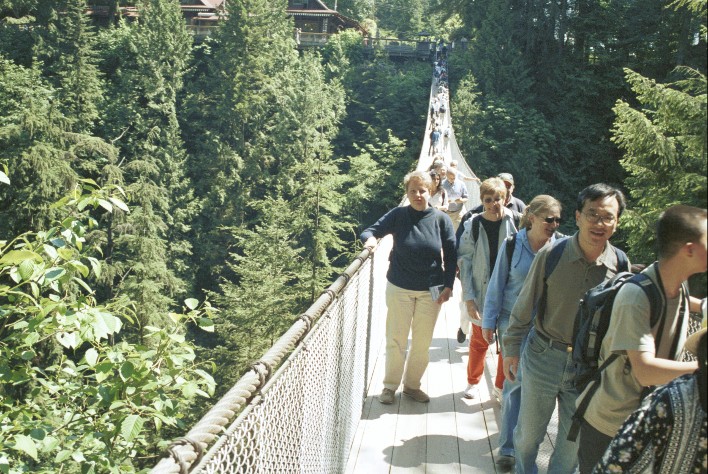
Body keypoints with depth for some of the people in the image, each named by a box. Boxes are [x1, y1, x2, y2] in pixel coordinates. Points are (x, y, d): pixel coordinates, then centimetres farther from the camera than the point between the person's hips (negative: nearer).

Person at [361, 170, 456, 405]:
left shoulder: (441, 219, -5)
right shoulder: (398, 215, -6)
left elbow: (451, 255, 0)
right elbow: (370, 231, -7)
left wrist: (448, 285, -4)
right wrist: (369, 238, -31)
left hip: (431, 291, 1)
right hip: (399, 288, -1)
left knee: (422, 342, 11)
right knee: (396, 339, 5)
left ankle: (412, 385, 27)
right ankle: (390, 385, 21)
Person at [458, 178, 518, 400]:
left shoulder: (514, 223, -4)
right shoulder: (473, 225, -5)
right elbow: (464, 261, -4)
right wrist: (468, 296, -11)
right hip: (482, 293, 0)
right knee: (479, 340, 13)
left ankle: (503, 385, 27)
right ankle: (473, 381, 34)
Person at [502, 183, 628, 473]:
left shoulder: (620, 263, -8)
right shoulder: (552, 254, -14)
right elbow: (525, 305, -4)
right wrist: (511, 349, -1)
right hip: (543, 357, -1)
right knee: (528, 432, 14)